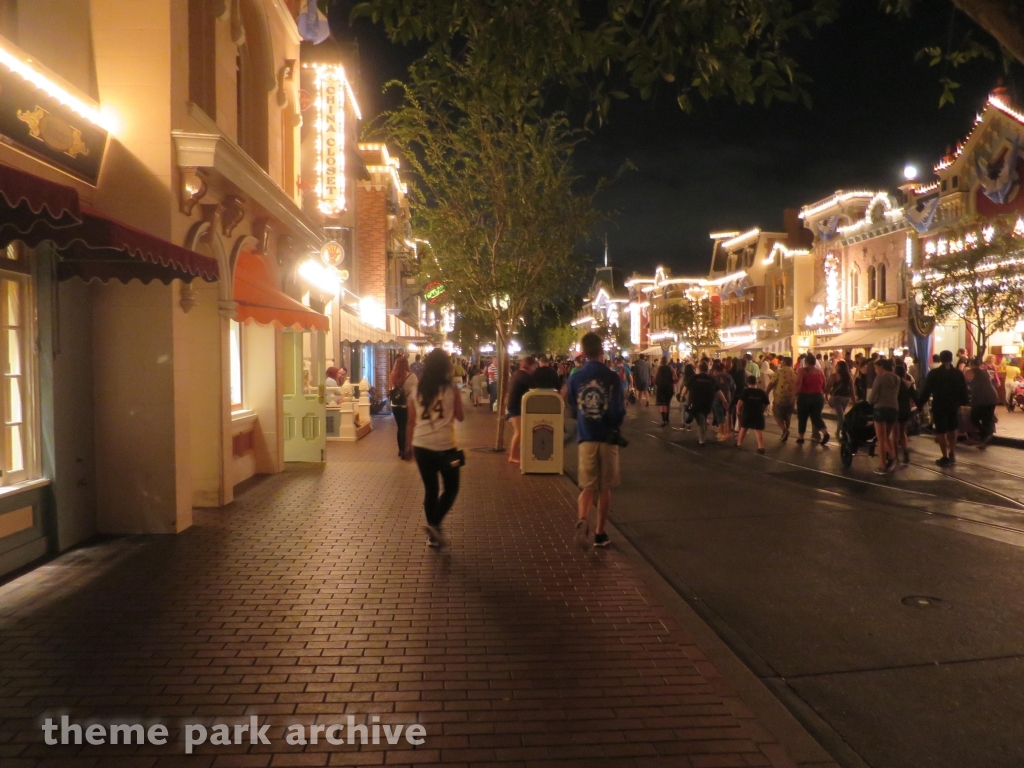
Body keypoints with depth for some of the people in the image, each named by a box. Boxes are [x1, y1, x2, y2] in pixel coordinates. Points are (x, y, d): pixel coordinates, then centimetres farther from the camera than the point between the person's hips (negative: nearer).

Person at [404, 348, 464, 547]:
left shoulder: (417, 389, 3)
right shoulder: (451, 389, -7)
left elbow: (411, 421, 6)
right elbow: (460, 417, 4)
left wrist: (408, 446, 15)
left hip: (421, 446, 4)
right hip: (445, 446, -4)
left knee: (430, 489, 15)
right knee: (451, 488, 13)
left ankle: (433, 534, 20)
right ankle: (434, 524, -6)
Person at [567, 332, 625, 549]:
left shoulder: (575, 378, -2)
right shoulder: (612, 377, -9)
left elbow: (573, 410, 6)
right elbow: (620, 411, -7)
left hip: (586, 437, 1)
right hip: (608, 437, -1)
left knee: (587, 487, 7)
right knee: (605, 488, 11)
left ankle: (583, 520, -20)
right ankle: (600, 533, 17)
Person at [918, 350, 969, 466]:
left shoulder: (933, 373, -9)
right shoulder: (959, 373, 0)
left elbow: (926, 391, -9)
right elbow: (964, 391, 4)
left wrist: (919, 404, 0)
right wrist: (964, 402, 19)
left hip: (939, 406, -3)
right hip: (954, 405, 3)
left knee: (941, 431, 4)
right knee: (952, 430, 19)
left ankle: (945, 457, 3)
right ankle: (952, 455, 23)